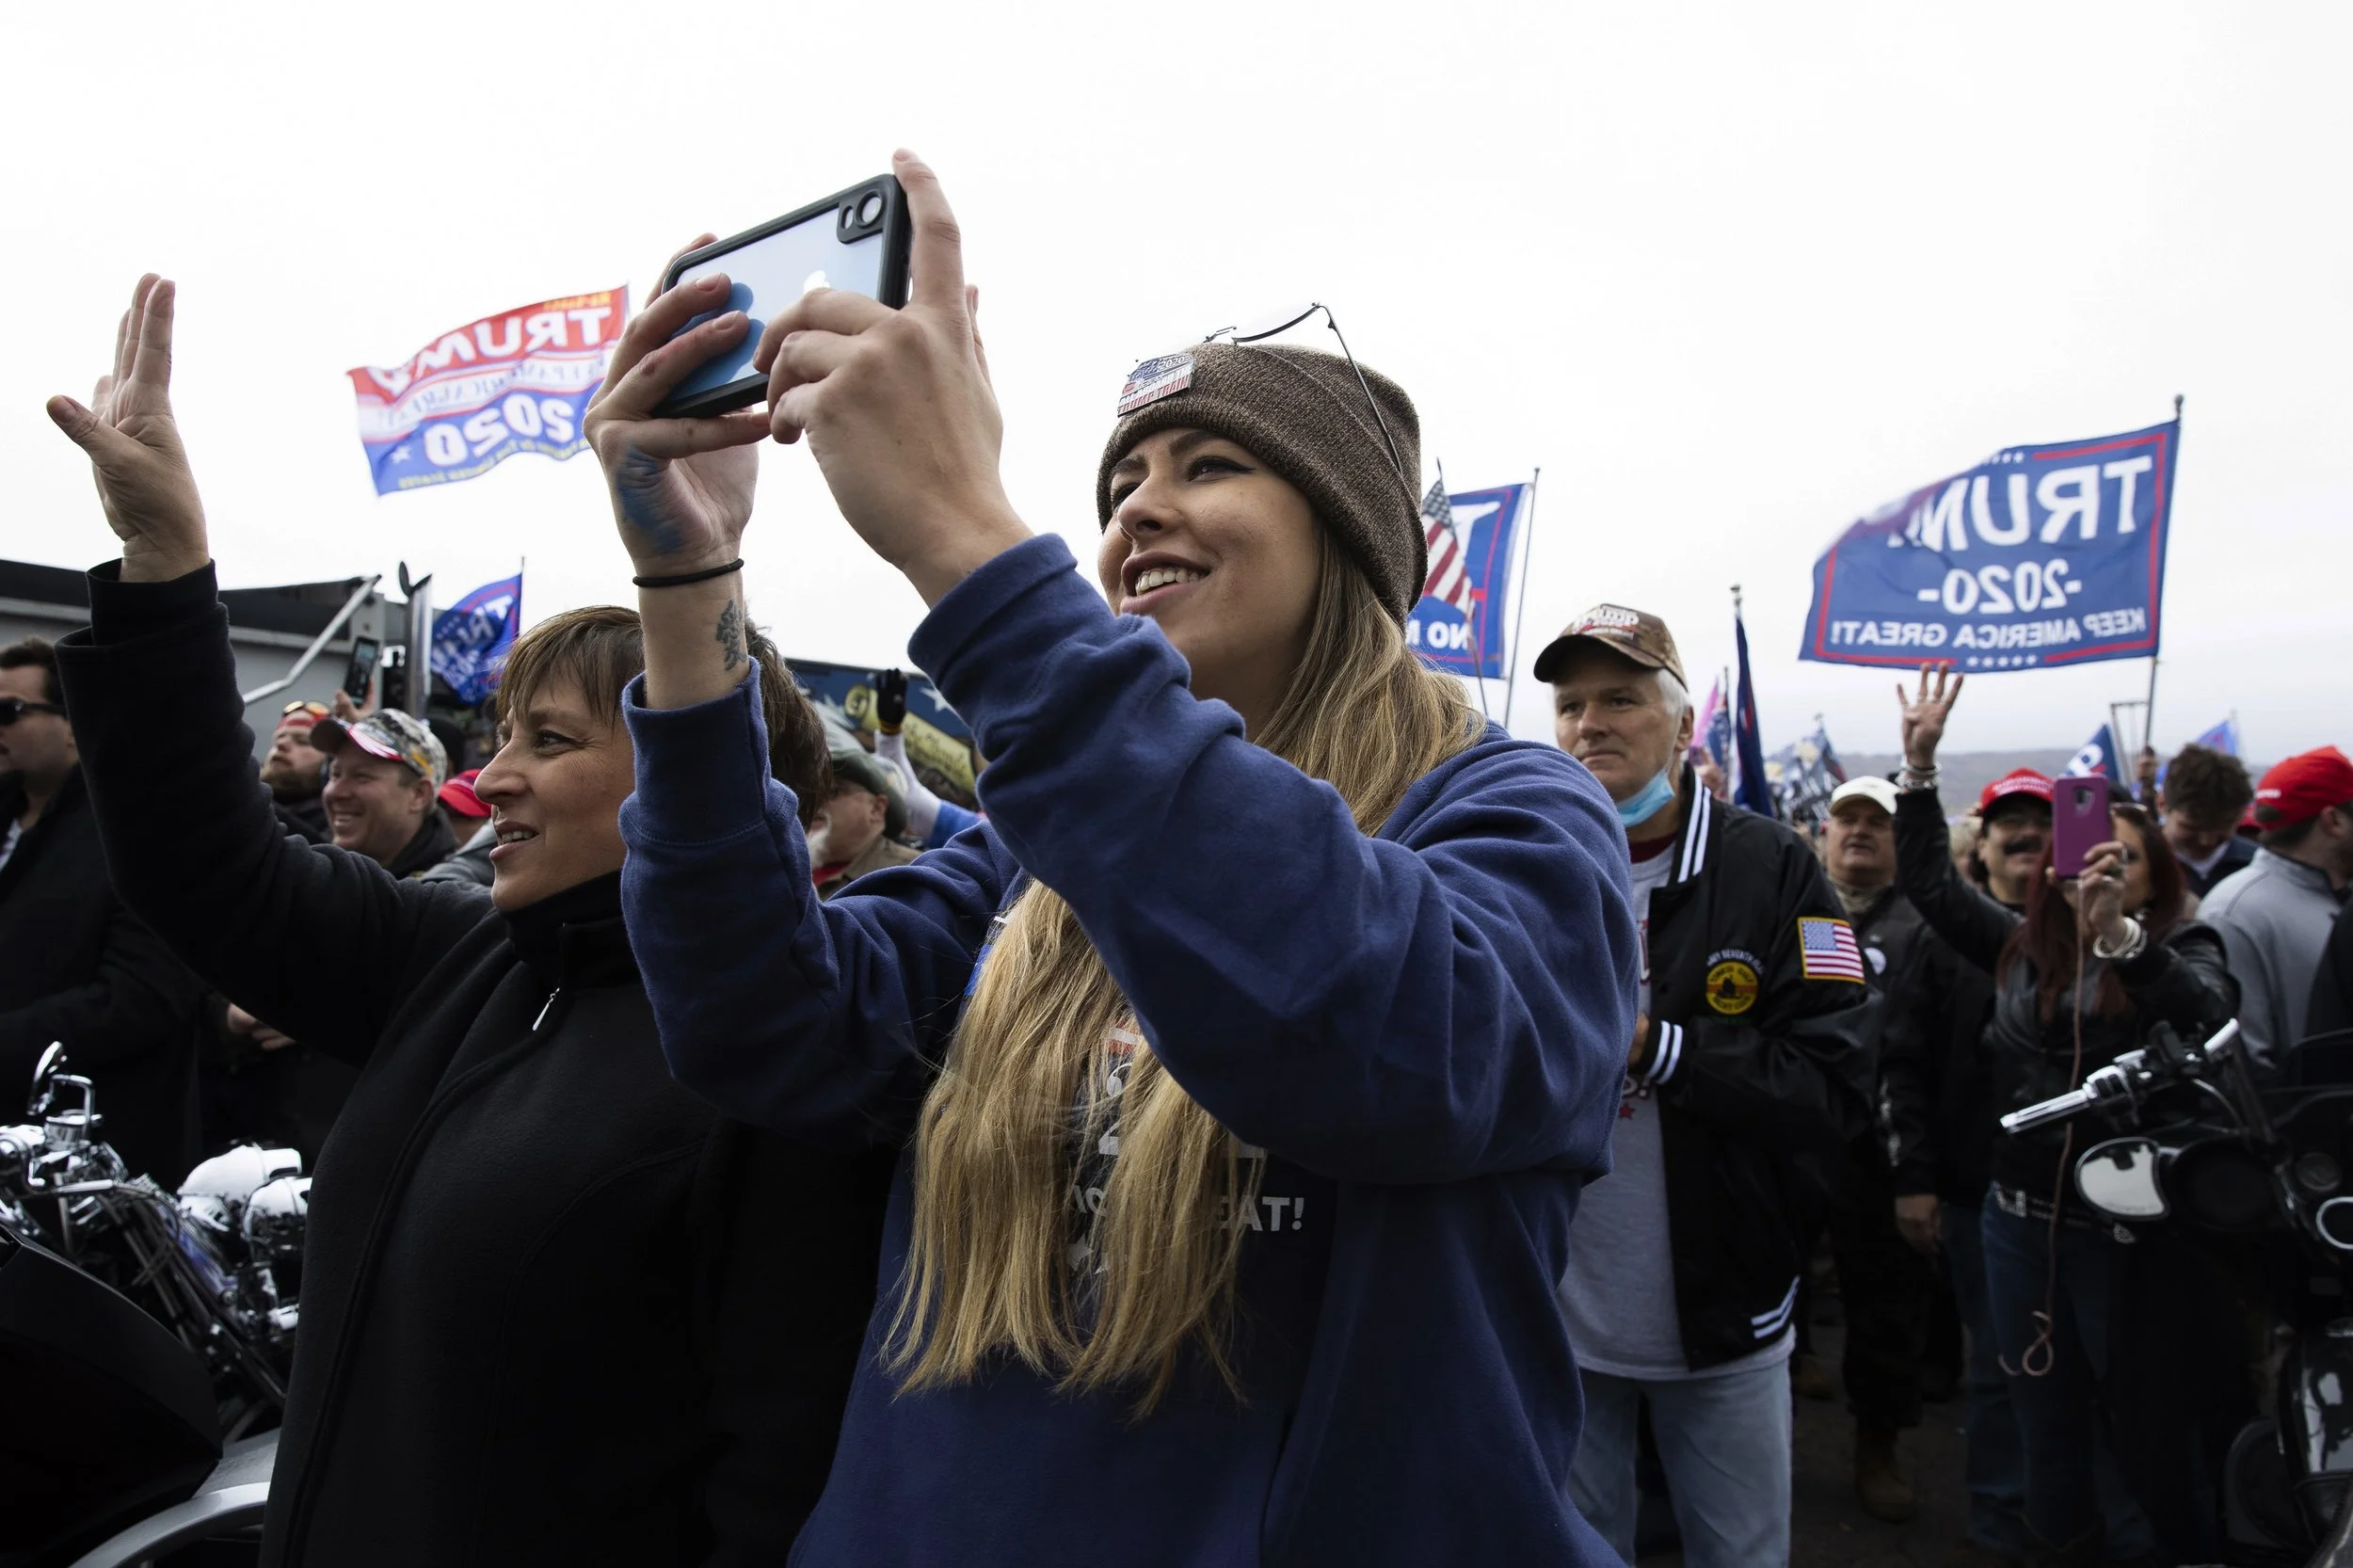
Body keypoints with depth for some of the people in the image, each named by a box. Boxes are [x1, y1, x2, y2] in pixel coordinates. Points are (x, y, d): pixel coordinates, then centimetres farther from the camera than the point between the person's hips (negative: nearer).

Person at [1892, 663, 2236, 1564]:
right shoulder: (2023, 945, 6)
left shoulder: (2181, 948, -7)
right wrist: (1919, 761, -4)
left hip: (2128, 1228, -4)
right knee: (2046, 1422, 17)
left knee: (2148, 1423, 11)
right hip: (2022, 1219, 5)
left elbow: (2207, 1017, -28)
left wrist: (2116, 930, -44)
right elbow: (1927, 880, 4)